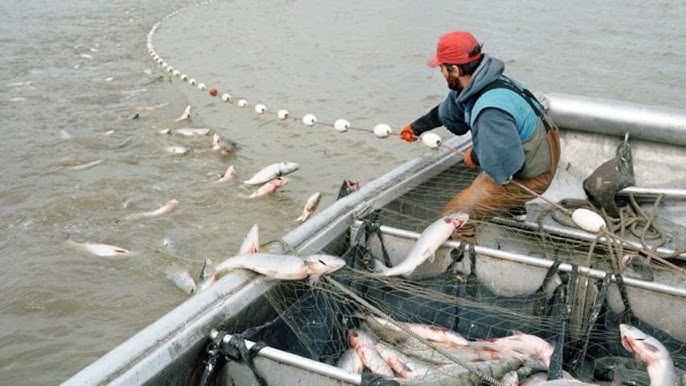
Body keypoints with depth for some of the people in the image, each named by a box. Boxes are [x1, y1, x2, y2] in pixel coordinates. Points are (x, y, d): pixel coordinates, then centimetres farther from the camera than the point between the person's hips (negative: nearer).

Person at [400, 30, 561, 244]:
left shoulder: (491, 111, -36)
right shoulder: (484, 80, -3)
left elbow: (503, 167, -35)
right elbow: (448, 110, 15)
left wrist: (475, 158, -16)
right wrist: (417, 127, 27)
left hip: (529, 177, -10)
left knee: (454, 217, -11)